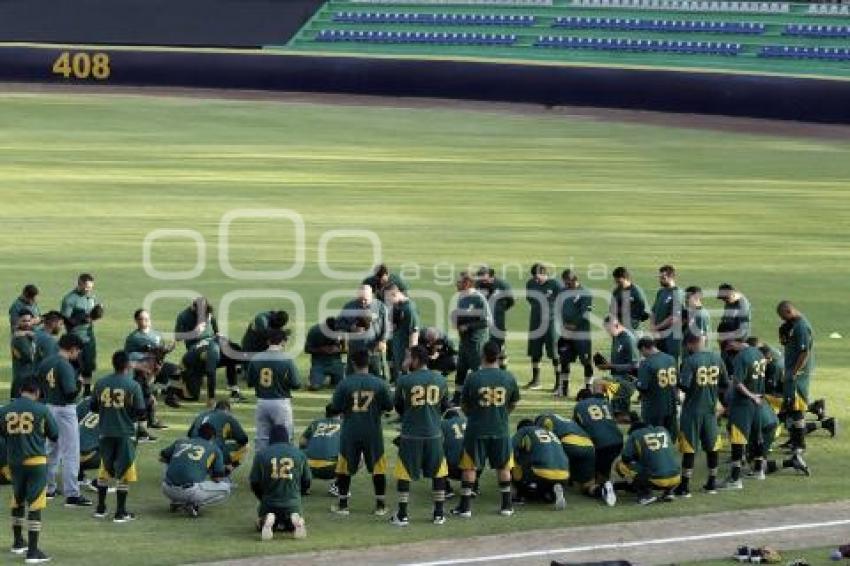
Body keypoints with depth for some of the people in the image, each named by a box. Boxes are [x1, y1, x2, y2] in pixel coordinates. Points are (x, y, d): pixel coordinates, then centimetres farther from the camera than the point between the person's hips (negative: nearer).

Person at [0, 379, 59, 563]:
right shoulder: (41, 410, -8)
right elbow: (55, 435, 0)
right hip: (35, 461, -4)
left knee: (17, 500, 23)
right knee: (35, 505, -3)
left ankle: (18, 542, 36)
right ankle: (33, 551, -6)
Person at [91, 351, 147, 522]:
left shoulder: (101, 383, -2)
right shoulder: (133, 385, -12)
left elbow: (94, 407, 6)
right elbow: (141, 413, -10)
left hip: (106, 432, 4)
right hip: (125, 433, -4)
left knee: (104, 470, 18)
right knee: (124, 473, 4)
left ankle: (100, 508, 23)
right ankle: (120, 512, 6)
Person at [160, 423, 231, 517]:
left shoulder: (180, 441, 21)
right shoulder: (215, 449, 13)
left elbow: (162, 458, 33)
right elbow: (218, 479, 11)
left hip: (168, 491, 4)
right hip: (191, 491, -4)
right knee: (226, 487, 16)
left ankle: (175, 502, 20)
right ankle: (194, 503, -2)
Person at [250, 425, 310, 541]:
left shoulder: (261, 454, -3)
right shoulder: (299, 454, 3)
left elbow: (254, 483, 1)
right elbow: (307, 482, 8)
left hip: (269, 503, -1)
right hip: (293, 504, 1)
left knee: (260, 525, 27)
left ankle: (268, 520, -11)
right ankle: (295, 520, -9)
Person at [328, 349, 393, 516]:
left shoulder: (345, 383, -10)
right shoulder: (379, 383, -7)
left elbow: (334, 409, -6)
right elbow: (389, 407, 2)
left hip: (350, 432, 0)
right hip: (373, 432, 1)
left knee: (344, 468, 12)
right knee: (378, 467, 11)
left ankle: (342, 504, 15)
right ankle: (380, 505, 13)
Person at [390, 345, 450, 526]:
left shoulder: (404, 380, -9)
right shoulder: (440, 380, 0)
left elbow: (397, 407, 3)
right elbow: (445, 407, 11)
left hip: (410, 434, -2)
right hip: (434, 434, 2)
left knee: (404, 474, 8)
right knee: (438, 473, 14)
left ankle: (402, 515, 8)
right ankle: (439, 514, 16)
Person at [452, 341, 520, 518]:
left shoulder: (473, 378, -12)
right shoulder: (509, 378, -6)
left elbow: (464, 405, -1)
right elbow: (513, 404, 7)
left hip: (477, 429, -2)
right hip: (501, 429, 2)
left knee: (470, 467, 8)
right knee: (503, 467, 15)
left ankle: (465, 506, 9)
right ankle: (507, 505, 19)